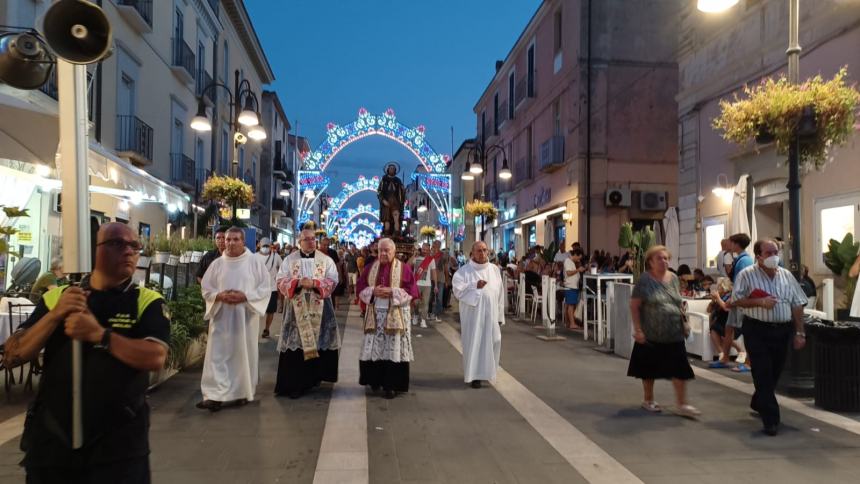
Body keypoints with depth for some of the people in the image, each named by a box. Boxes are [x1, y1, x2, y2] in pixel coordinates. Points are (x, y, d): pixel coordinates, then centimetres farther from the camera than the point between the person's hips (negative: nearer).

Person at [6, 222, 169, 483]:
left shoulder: (147, 301, -4)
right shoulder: (56, 296, 5)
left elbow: (156, 358, -17)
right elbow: (14, 354, 0)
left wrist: (98, 334, -24)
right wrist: (55, 315, -14)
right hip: (51, 438, 3)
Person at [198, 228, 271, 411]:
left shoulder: (255, 262, -1)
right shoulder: (217, 263, 6)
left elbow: (265, 287, -3)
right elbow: (206, 288, 8)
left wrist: (245, 296, -16)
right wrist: (220, 296, -12)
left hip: (245, 316, -2)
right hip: (221, 316, 2)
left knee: (244, 354, 5)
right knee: (218, 355, -3)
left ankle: (242, 392, 19)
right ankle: (215, 395, -3)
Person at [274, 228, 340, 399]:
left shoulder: (326, 260, 5)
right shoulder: (290, 260, 6)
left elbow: (333, 281, -2)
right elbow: (281, 281, 0)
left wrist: (314, 283, -15)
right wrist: (298, 283, -16)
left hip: (320, 308, 1)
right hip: (297, 308, -1)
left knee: (320, 342, 4)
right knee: (296, 343, -3)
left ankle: (314, 376, 21)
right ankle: (294, 383, 2)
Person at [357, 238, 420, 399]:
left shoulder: (404, 268, -2)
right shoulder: (370, 268, 8)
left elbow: (412, 290, -7)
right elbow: (361, 287, 6)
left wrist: (392, 292, -17)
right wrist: (373, 291, -13)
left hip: (396, 315, -3)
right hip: (375, 314, 3)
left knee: (393, 349, -2)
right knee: (374, 348, 5)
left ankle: (392, 385, 7)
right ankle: (375, 380, 22)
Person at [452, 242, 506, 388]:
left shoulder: (494, 270, 8)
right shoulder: (464, 270, -3)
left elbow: (499, 293, 10)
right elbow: (457, 289, -12)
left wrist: (500, 315, 8)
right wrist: (475, 286, -19)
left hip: (490, 314, 4)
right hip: (473, 314, -3)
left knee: (493, 341, 3)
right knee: (474, 343, -2)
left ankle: (486, 370, 26)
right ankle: (474, 375, 8)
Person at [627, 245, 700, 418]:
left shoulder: (673, 278, 6)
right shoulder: (644, 280, -9)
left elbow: (678, 302, 15)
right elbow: (634, 306, -10)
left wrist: (682, 322, 12)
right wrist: (638, 329, -15)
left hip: (674, 333, 4)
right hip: (651, 334, -4)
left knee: (679, 368, 1)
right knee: (649, 368, 10)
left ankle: (682, 405, 10)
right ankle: (648, 400, 28)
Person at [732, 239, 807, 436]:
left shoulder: (786, 275, 8)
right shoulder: (747, 275, -4)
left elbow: (797, 305, 9)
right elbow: (737, 300, -7)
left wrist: (799, 333, 5)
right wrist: (760, 302, -20)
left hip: (782, 330, 5)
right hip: (757, 330, -5)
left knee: (774, 373, 15)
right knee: (763, 374, -5)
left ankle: (758, 403, 37)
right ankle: (770, 418, -1)